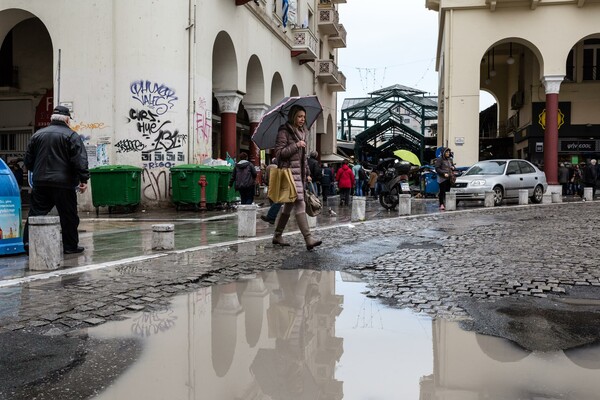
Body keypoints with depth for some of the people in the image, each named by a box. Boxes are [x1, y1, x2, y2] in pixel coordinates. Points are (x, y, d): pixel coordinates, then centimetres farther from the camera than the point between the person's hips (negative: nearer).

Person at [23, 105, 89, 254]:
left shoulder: (37, 135, 12)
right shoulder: (71, 136, -5)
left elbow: (28, 160, 17)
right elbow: (80, 161, -14)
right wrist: (83, 179, -12)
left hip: (40, 182, 5)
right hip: (63, 183, -5)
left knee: (36, 213, 9)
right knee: (68, 215, 4)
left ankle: (28, 242, 4)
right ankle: (70, 246, 9)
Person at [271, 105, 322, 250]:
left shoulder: (302, 132, 19)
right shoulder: (284, 131, -5)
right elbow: (278, 153, -11)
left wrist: (307, 173, 21)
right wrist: (296, 145, -15)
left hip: (300, 173, 9)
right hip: (289, 172, -9)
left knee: (289, 205, 11)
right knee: (299, 204, -15)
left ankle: (277, 236, 21)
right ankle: (308, 238, -20)